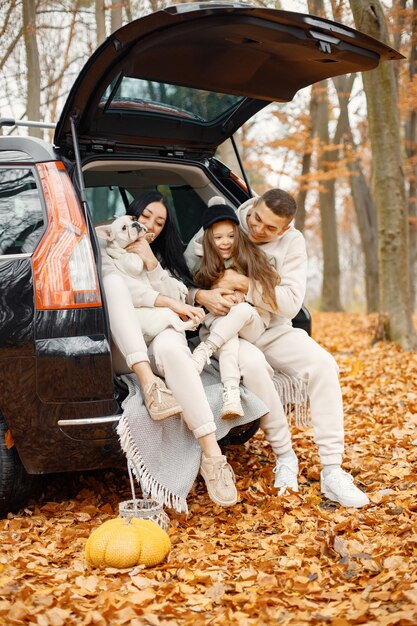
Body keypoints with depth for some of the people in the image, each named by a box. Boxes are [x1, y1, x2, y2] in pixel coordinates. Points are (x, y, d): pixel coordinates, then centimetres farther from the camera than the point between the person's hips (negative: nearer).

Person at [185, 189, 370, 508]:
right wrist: (200, 295, -32)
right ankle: (285, 456, -16)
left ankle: (332, 472, -19)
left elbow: (291, 303, -14)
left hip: (273, 329, 2)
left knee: (323, 364, -23)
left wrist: (244, 284, -24)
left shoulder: (292, 242, -5)